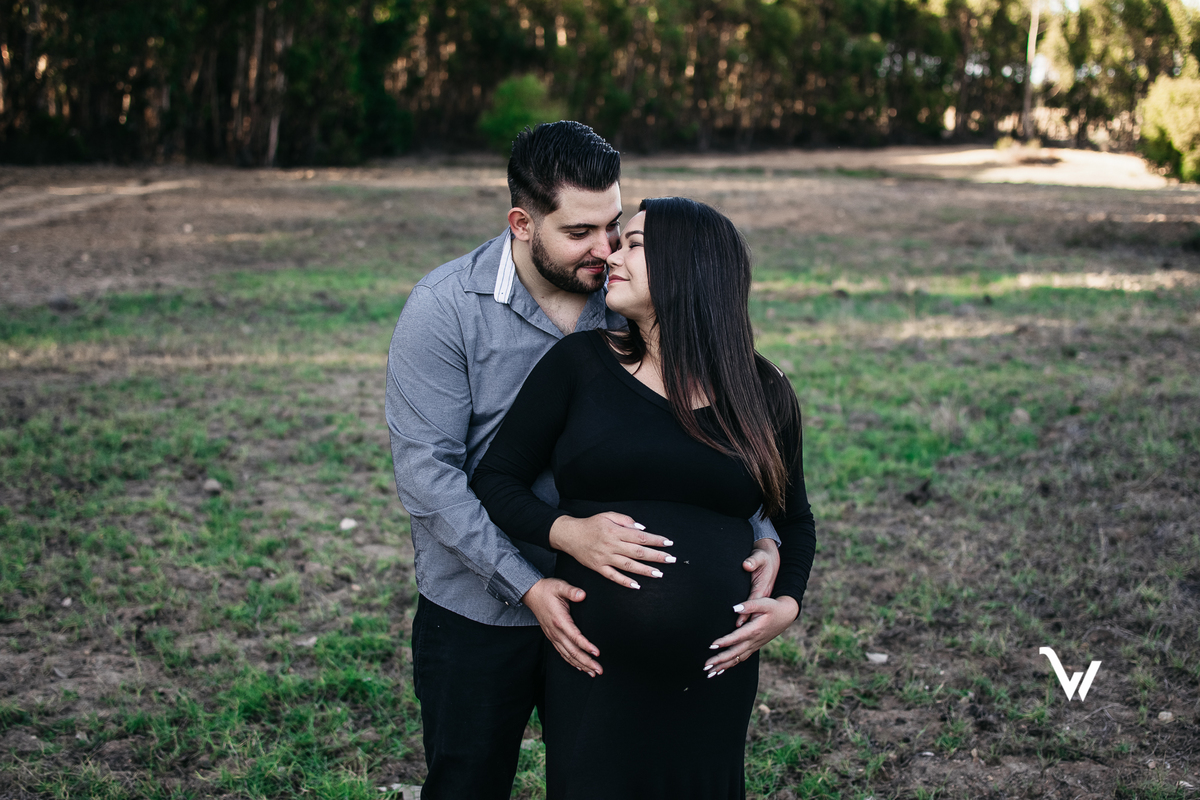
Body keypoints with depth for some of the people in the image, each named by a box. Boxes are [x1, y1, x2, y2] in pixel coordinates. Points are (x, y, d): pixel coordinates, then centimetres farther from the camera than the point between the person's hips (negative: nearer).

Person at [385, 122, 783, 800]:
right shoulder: (445, 310, -15)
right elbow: (427, 471, -18)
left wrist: (762, 536, -17)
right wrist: (526, 586, -24)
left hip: (608, 608, 3)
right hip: (479, 612, -2)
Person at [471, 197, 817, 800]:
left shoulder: (764, 396, 5)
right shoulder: (580, 362, 0)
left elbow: (794, 519, 18)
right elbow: (494, 479, 1)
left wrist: (787, 604, 0)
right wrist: (566, 530, -17)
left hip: (713, 678, 2)